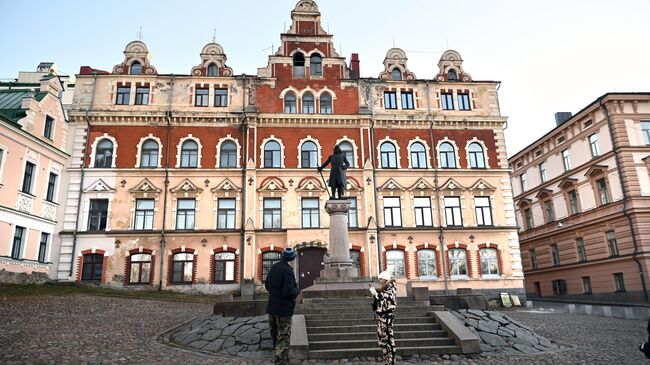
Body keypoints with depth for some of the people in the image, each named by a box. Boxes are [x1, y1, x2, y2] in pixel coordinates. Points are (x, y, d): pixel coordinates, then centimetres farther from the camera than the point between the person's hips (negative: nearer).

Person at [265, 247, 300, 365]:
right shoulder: (288, 271, -20)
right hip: (284, 310, -8)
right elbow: (289, 291, -25)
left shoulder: (273, 267, 4)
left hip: (271, 308, 8)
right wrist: (297, 290, -7)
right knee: (283, 339, 1)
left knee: (275, 336, 20)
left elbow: (267, 286, 13)